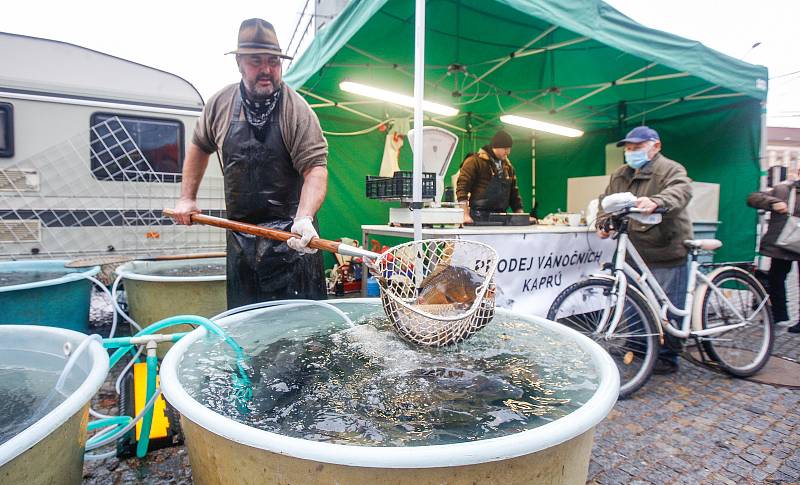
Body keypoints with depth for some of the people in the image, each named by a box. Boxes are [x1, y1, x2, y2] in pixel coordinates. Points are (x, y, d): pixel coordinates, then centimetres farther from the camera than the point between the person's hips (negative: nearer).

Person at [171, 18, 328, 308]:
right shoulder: (220, 104, 4)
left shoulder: (297, 110, -11)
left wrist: (304, 218, -34)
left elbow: (315, 166, -19)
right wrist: (187, 198, 15)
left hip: (290, 235, -4)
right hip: (239, 232, 5)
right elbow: (199, 147, 19)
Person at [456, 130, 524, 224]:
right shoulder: (475, 161, -3)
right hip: (478, 218, -6)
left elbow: (514, 192, 21)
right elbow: (462, 187, -10)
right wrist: (466, 215, -19)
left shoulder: (508, 166, 17)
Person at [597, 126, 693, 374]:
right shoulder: (620, 175, 15)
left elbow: (680, 191, -26)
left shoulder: (670, 169, -6)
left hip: (665, 254, -7)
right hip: (634, 253, 7)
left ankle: (667, 357, 15)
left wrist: (657, 202, -47)